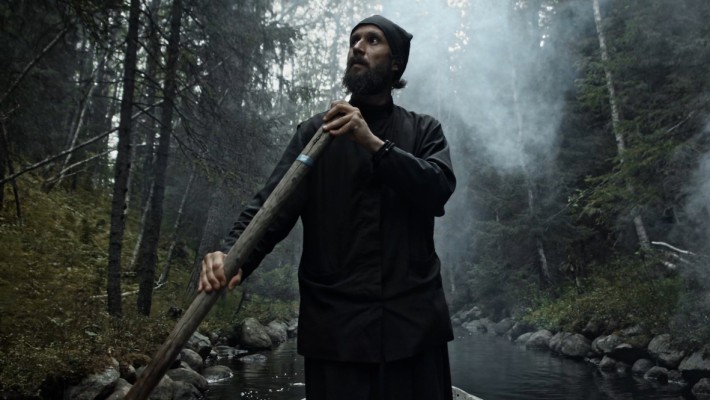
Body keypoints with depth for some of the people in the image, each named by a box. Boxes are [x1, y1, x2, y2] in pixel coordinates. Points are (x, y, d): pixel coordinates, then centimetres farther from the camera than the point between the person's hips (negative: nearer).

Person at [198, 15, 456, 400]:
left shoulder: (424, 130, 11)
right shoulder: (315, 131, 8)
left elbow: (439, 189, -7)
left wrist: (374, 144, -18)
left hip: (414, 321, 1)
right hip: (335, 324, -1)